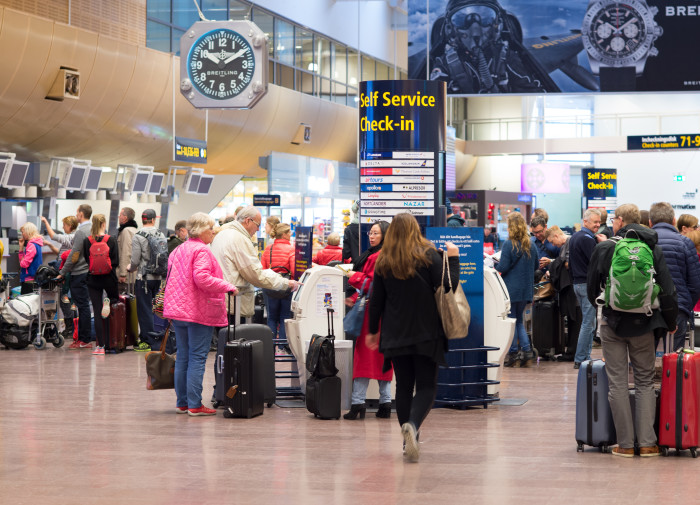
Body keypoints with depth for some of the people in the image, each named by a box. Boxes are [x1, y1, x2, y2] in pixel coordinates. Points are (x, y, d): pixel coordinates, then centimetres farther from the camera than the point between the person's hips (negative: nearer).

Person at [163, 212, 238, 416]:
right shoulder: (201, 251, -12)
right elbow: (202, 278, -24)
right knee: (197, 358, -6)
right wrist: (227, 287, -17)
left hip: (178, 309, 8)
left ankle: (182, 402, 14)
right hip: (198, 311, -8)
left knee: (183, 357, 12)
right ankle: (194, 405, -7)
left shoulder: (178, 250, 15)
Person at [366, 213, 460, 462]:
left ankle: (409, 441, 11)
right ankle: (412, 424, -27)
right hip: (425, 333, -3)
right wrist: (453, 258, 2)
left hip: (395, 334, 3)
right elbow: (448, 286, -11)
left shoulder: (383, 262, 3)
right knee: (426, 386, 1)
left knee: (403, 386, 12)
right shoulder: (428, 256, -6)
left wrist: (373, 330, 16)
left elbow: (376, 300, 5)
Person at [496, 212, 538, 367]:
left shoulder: (509, 245, -14)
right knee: (519, 320, 16)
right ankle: (526, 350, 5)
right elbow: (535, 266, 14)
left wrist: (495, 265, 5)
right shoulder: (531, 245, 4)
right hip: (526, 289, 6)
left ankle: (512, 353, 5)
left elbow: (503, 268, -15)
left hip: (511, 289, -6)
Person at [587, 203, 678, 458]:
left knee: (618, 384, 4)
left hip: (612, 323, -1)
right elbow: (668, 291, -2)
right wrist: (670, 323, 12)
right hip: (643, 325, 1)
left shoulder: (603, 249, -4)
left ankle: (625, 444, 4)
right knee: (645, 383, 9)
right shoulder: (654, 249, -1)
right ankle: (647, 443, 4)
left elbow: (592, 289, 6)